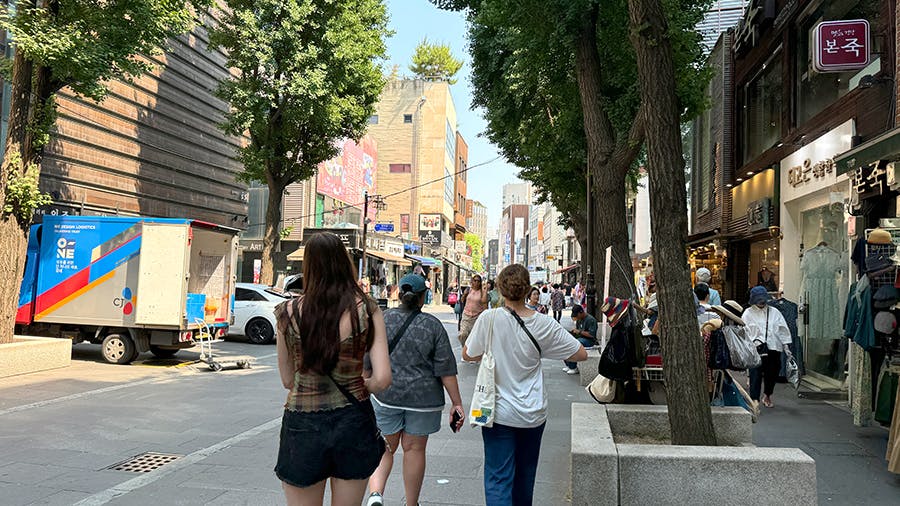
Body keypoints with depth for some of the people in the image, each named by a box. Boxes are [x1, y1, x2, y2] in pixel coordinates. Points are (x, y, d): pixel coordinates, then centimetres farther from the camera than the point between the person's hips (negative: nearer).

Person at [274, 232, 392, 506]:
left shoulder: (289, 312, -6)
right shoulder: (367, 310, -8)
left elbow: (288, 380, 3)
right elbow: (382, 379, -12)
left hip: (302, 424, 0)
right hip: (352, 422, 0)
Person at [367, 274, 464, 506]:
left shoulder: (382, 320, -2)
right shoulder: (433, 325, -5)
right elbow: (446, 370, -6)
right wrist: (457, 403, -1)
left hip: (385, 395, 1)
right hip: (423, 398, -1)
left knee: (384, 447, 13)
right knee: (414, 449, 12)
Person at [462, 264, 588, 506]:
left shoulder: (489, 319, -15)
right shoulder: (544, 324, -9)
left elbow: (468, 355, -2)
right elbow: (581, 354, 0)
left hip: (498, 411, -3)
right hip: (533, 413, 3)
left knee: (498, 478, 1)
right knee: (525, 476, 21)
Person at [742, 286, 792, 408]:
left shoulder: (774, 312, 13)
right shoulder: (748, 313, 3)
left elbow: (783, 330, 13)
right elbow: (744, 332, -3)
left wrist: (786, 346, 8)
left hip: (774, 349, 4)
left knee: (772, 374, 12)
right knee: (756, 375, -9)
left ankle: (767, 396, 34)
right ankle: (754, 399, -7)